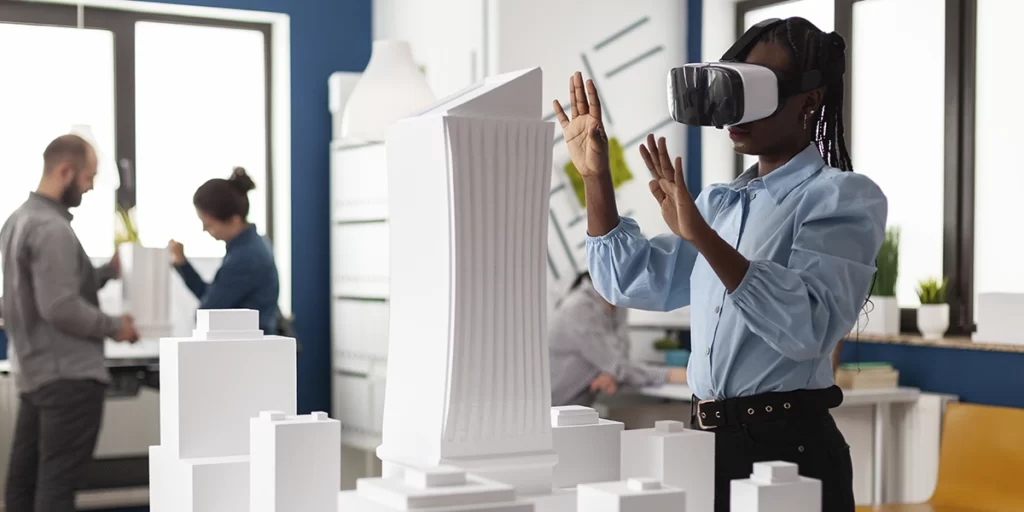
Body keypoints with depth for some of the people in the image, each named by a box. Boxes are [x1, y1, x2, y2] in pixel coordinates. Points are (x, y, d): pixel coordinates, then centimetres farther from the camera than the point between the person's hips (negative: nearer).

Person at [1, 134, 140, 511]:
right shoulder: (51, 229, -17)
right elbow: (60, 308, -23)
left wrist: (107, 272, 12)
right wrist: (115, 326, -11)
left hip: (32, 371, 10)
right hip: (68, 374, -10)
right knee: (58, 482, -7)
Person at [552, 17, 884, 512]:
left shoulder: (844, 197, -9)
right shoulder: (718, 202, 14)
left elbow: (808, 327, -24)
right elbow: (632, 282, 18)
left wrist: (703, 237, -31)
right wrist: (595, 176, 10)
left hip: (788, 443, -7)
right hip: (709, 442, 7)